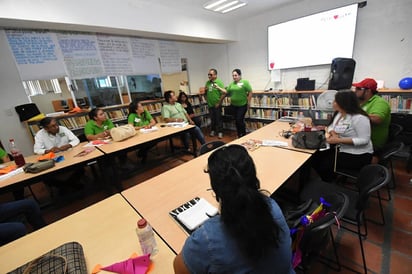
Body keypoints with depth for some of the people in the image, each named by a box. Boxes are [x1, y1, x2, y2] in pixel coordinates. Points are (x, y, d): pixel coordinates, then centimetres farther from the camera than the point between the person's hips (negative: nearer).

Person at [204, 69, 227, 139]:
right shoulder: (207, 82, 7)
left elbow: (224, 93, -16)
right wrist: (205, 90, -5)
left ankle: (220, 132, 16)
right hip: (210, 104, 5)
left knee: (218, 119, 4)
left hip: (217, 105, -5)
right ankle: (213, 130, 31)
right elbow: (205, 92, 18)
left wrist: (219, 102, -14)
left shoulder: (219, 82, -12)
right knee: (212, 118, 16)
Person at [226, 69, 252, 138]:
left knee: (240, 120, -8)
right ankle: (239, 135, 26)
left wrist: (248, 102, -11)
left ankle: (244, 135, 10)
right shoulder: (231, 84, 8)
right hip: (234, 105, 6)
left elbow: (250, 92, -9)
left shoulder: (245, 82, -9)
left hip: (242, 105, -6)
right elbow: (227, 92, 11)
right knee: (236, 121, 12)